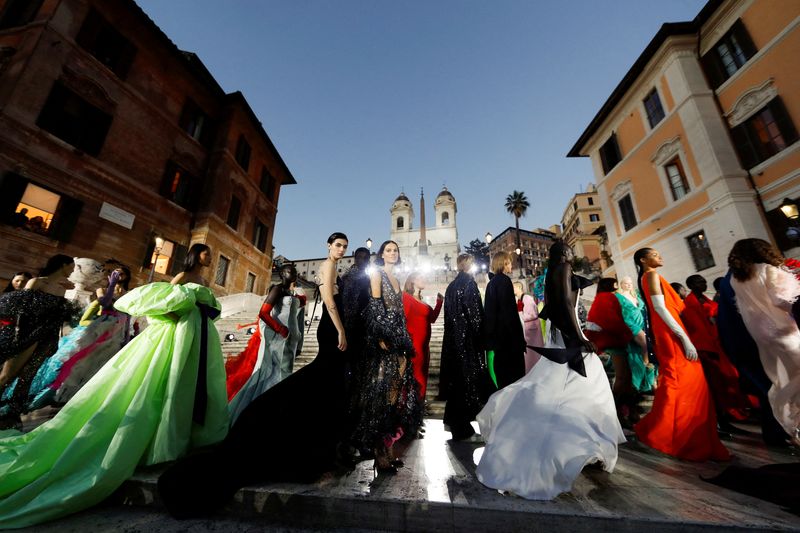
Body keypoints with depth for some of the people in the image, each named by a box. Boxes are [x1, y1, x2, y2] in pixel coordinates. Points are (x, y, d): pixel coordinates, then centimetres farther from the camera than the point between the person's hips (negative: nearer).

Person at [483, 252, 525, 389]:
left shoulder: (491, 283, 12)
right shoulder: (504, 280, -12)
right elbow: (509, 310, -18)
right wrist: (518, 336, -15)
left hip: (496, 333, 8)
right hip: (507, 333, -8)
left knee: (502, 369, 15)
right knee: (514, 370, 1)